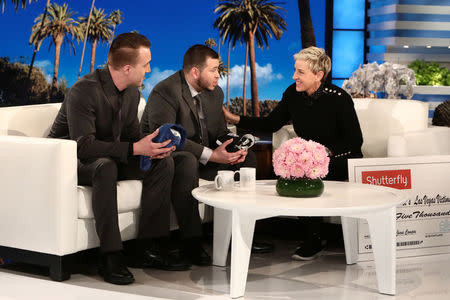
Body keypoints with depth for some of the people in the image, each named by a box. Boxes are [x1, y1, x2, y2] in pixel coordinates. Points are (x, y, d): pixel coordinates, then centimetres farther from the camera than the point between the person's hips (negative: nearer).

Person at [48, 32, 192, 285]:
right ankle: (111, 256, -34)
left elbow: (132, 134, 8)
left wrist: (152, 145, -17)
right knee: (106, 167, -40)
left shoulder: (132, 92, 1)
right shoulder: (84, 91, -26)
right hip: (72, 161, -8)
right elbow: (84, 146, -33)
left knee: (164, 162, -11)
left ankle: (150, 248, -11)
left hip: (109, 158, 8)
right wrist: (135, 148, -36)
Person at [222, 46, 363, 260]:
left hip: (340, 160, -5)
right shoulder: (293, 94, -1)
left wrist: (326, 151, -29)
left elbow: (355, 140, -15)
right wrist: (236, 120, -1)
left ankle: (313, 241, -15)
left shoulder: (338, 98, -16)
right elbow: (271, 124, 7)